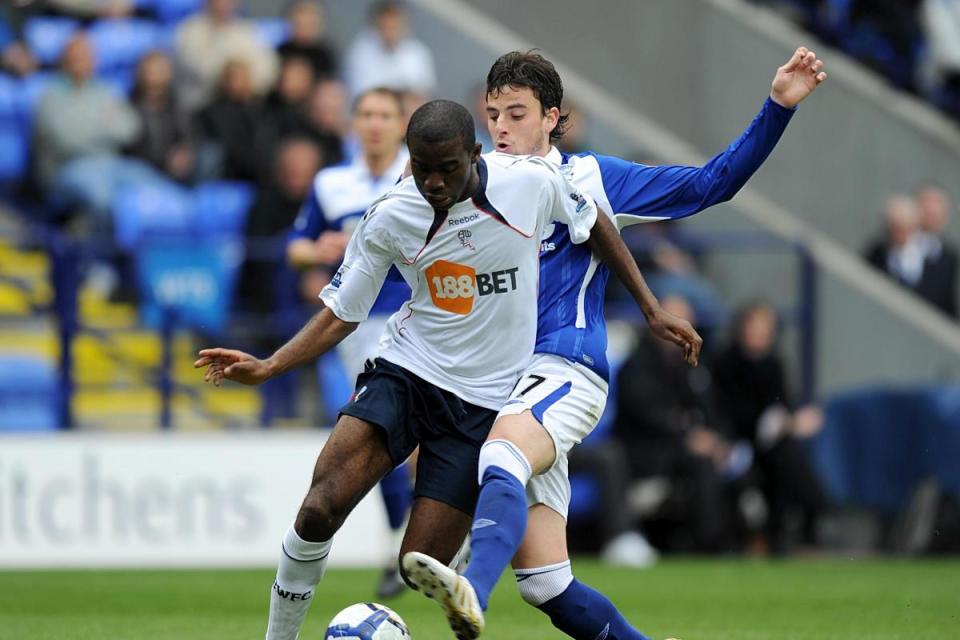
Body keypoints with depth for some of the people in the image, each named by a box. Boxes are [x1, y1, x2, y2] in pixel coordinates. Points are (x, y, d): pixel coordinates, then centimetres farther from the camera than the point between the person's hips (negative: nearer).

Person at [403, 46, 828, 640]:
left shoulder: (590, 178, 6)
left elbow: (712, 183, 4)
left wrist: (779, 106, -4)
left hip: (565, 372, -5)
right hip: (497, 385, 5)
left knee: (502, 456, -40)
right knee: (547, 586, -3)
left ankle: (472, 591, -64)